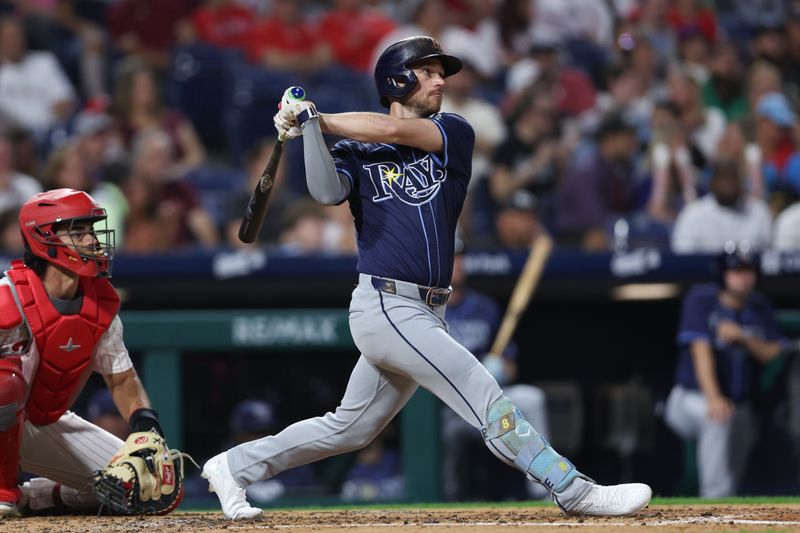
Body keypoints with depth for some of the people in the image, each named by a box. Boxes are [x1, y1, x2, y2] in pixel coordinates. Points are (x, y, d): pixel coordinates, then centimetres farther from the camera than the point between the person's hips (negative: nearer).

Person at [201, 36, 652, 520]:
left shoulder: (454, 134, 11)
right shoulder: (355, 151, 4)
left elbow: (395, 131, -7)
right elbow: (328, 192, -16)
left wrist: (316, 119, -3)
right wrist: (309, 128, -20)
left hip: (425, 315, 6)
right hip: (386, 308, -6)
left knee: (350, 428, 13)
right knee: (488, 399, -12)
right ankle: (576, 493, -13)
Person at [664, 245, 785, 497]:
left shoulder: (759, 307, 5)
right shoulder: (700, 300, -11)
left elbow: (773, 354, 2)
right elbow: (701, 350, -22)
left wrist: (743, 337, -18)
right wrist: (713, 398, -35)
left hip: (739, 403, 7)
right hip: (694, 398, -7)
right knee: (717, 419, -36)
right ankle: (716, 499, -42)